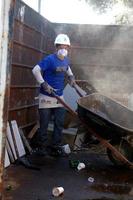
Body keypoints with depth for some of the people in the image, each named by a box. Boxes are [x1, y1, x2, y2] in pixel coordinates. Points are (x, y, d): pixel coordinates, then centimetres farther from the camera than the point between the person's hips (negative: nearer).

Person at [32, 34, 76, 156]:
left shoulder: (66, 60, 6)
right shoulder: (49, 59, -15)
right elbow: (35, 70, -20)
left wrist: (71, 77, 10)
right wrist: (44, 84, -26)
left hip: (59, 97, 6)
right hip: (46, 97, -6)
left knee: (60, 123, 8)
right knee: (44, 124, 3)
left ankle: (56, 146, 19)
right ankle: (43, 146, 17)